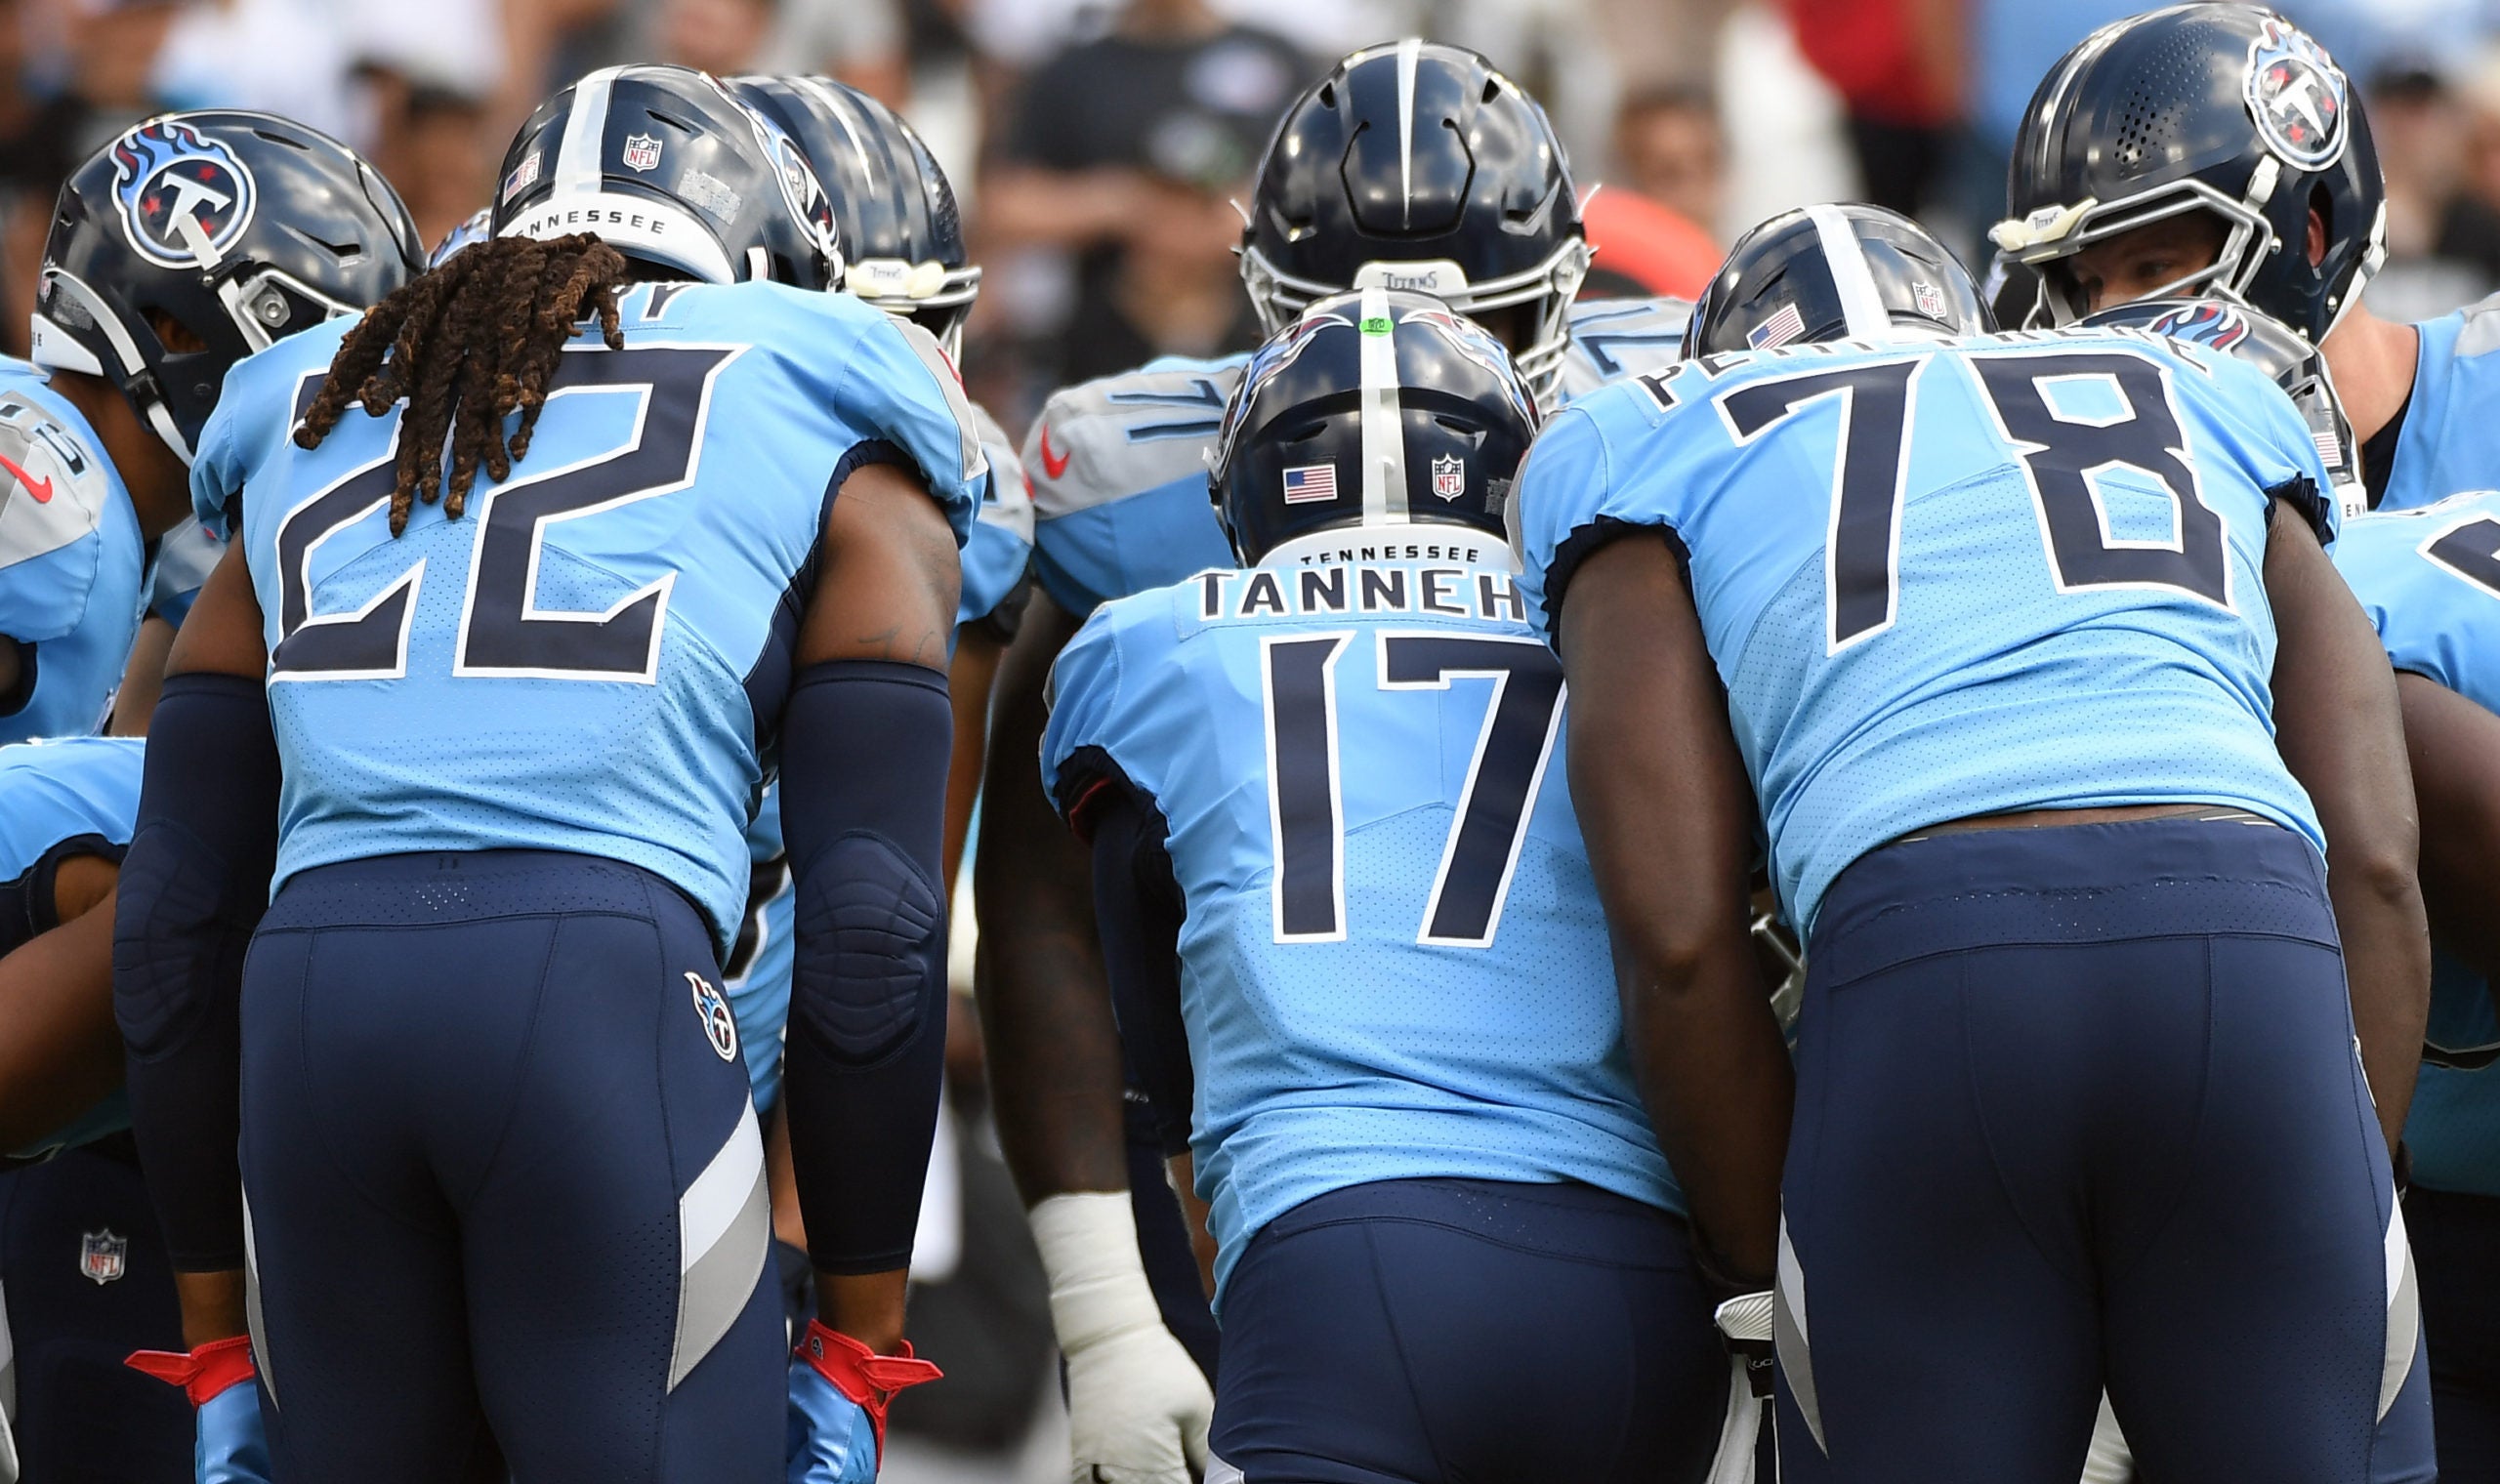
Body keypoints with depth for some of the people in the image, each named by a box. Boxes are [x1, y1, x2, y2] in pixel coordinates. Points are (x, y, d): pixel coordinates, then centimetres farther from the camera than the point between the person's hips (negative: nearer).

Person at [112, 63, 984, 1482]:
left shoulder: (308, 420, 27)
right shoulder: (835, 446, 15)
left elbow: (175, 923, 22)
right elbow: (874, 921, 6)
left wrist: (228, 1356, 26)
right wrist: (855, 1347, 11)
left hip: (311, 1003, 4)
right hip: (611, 995, -4)